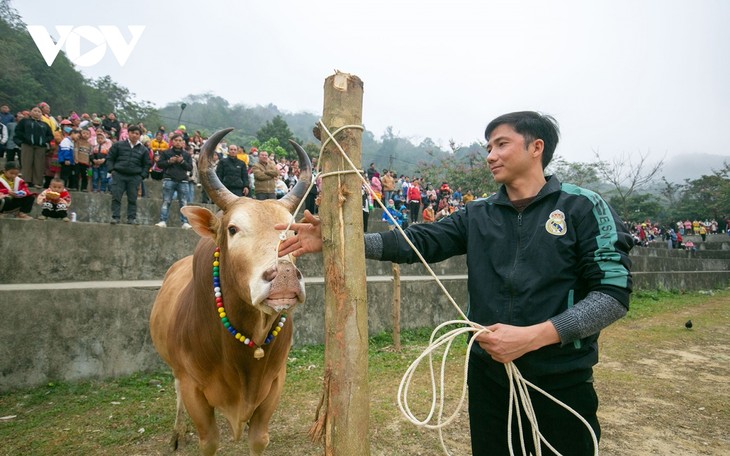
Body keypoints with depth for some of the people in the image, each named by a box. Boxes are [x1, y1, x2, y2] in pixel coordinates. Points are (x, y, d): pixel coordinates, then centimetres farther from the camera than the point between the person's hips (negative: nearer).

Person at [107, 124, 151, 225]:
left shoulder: (143, 150, 9)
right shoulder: (118, 145, 7)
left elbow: (147, 164, 15)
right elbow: (110, 158, 10)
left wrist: (142, 176, 3)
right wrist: (112, 170, -1)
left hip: (135, 177, 1)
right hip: (118, 175, -1)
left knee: (132, 199, 2)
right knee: (116, 197, -3)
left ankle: (132, 218, 7)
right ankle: (115, 217, 1)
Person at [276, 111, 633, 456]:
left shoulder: (582, 207, -6)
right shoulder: (477, 216, 5)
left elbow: (614, 291, -11)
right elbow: (417, 241, -5)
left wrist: (532, 336, -20)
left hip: (562, 382, -3)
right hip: (488, 376, 3)